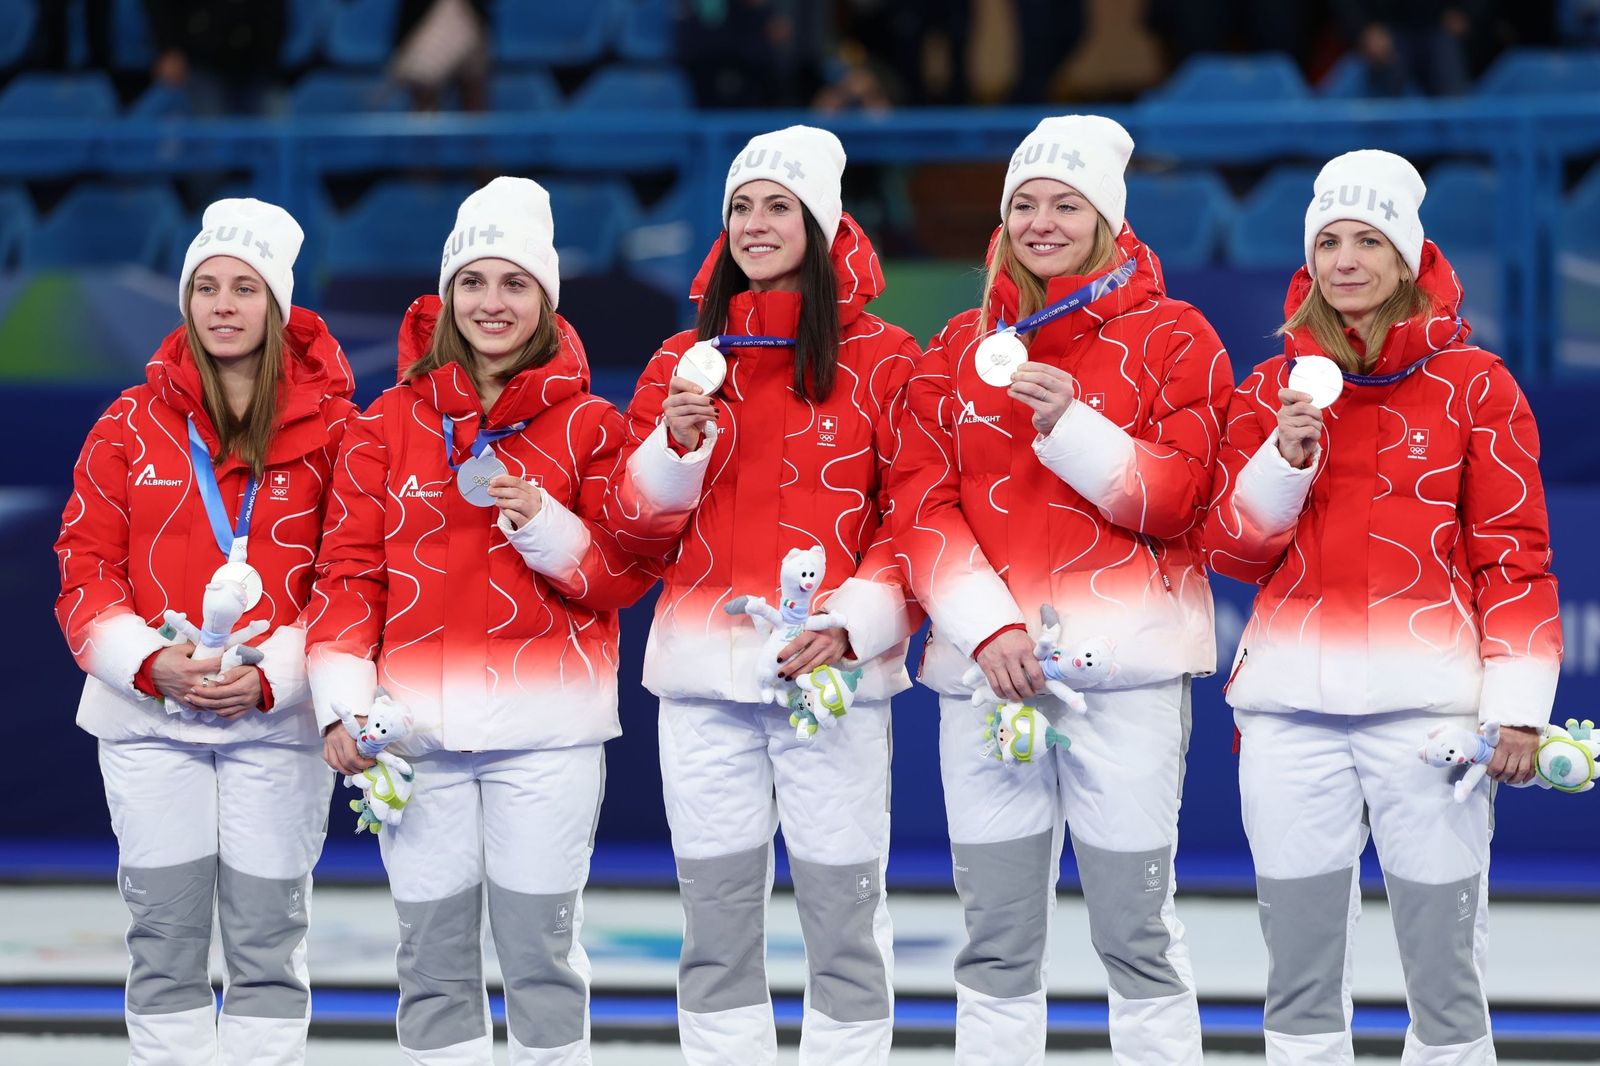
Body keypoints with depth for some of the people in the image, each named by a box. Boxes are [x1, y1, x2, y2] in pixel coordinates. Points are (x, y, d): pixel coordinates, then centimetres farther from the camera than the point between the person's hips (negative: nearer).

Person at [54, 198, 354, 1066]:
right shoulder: (133, 423, 4)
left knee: (266, 939, 3)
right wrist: (152, 661, -13)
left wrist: (272, 674, -14)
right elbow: (86, 570, 3)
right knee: (166, 937, 2)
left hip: (277, 717, -1)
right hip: (148, 718, 1)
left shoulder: (329, 428, 1)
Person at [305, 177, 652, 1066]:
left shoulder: (588, 425, 4)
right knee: (433, 952, 4)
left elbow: (625, 576, 3)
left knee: (541, 948, 0)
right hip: (419, 724, 1)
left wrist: (545, 524, -14)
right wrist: (345, 701, -5)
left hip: (547, 724, -1)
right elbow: (350, 567, 5)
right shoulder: (391, 423, 7)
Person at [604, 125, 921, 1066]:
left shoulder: (883, 360, 2)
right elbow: (636, 528, 10)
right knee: (717, 921, 6)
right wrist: (678, 445, -8)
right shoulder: (685, 361, 12)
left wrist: (855, 619, -14)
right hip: (704, 672, 3)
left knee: (844, 915, -3)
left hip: (833, 673, -3)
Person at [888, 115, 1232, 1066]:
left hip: (1127, 660, -3)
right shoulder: (961, 346, 14)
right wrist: (988, 626, -8)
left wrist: (1073, 426, -16)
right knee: (997, 936, 3)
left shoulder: (1172, 337, 6)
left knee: (1136, 927, -3)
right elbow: (923, 506, 7)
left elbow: (1174, 499, -2)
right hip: (984, 659, 3)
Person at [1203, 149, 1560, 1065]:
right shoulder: (1274, 387, 12)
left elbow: (1516, 553, 0)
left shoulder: (1474, 384, 2)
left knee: (1445, 968, -4)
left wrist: (1517, 703, -7)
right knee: (1301, 968, 6)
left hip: (1427, 695, -3)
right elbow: (1231, 550, 8)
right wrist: (1286, 458, -8)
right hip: (1293, 702, 3)